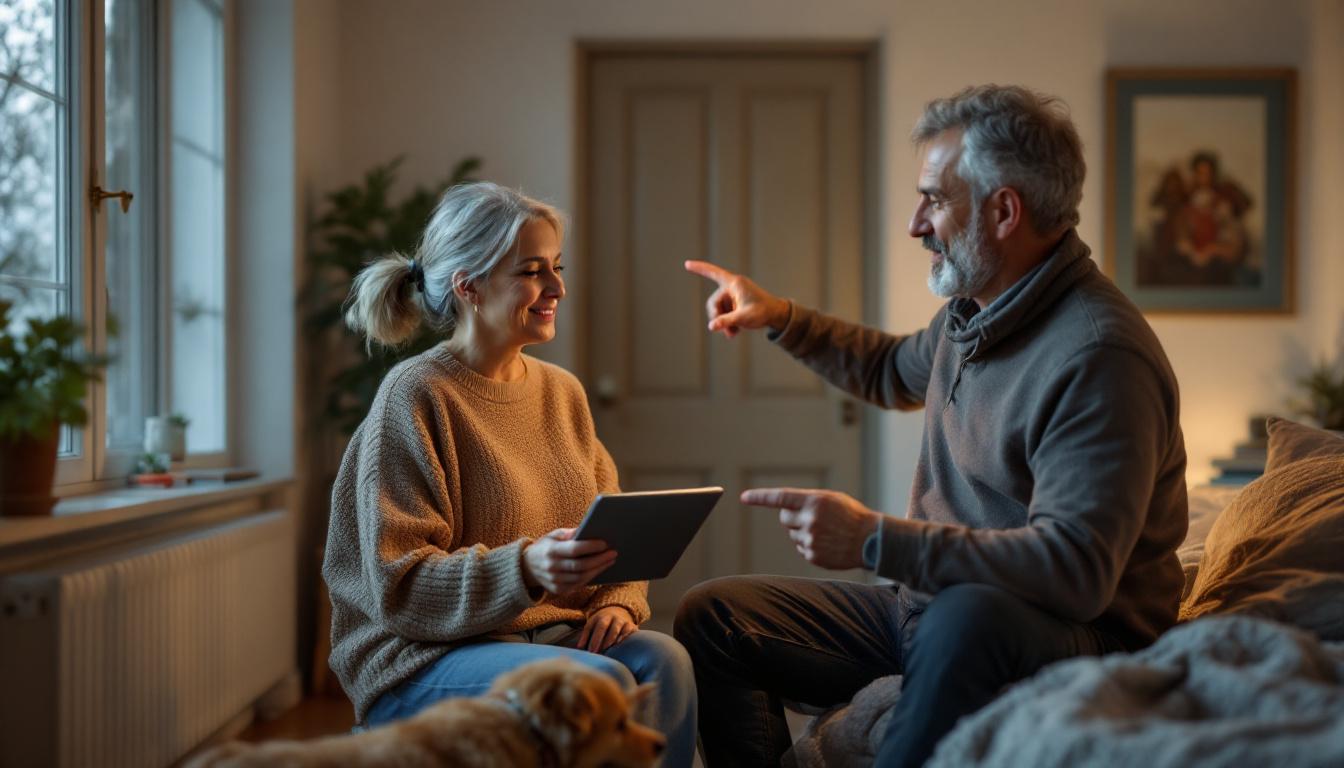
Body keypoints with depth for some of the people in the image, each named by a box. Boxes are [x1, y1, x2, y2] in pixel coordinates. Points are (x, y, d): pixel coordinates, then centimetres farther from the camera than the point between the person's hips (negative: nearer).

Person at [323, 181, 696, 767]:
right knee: (602, 681, -30)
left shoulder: (563, 392, 10)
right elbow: (398, 589, -15)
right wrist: (525, 570, -29)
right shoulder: (414, 398, -10)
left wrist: (618, 600, -8)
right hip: (422, 660, -5)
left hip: (555, 635, 6)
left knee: (662, 659, -24)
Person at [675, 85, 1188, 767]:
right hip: (928, 607, 9)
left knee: (967, 617, -43)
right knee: (711, 617, 6)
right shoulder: (972, 312, 7)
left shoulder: (1099, 356, -23)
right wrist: (781, 319, 20)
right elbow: (897, 371, 31)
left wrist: (874, 541, -30)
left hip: (1072, 638, -9)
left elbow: (1076, 569, -31)